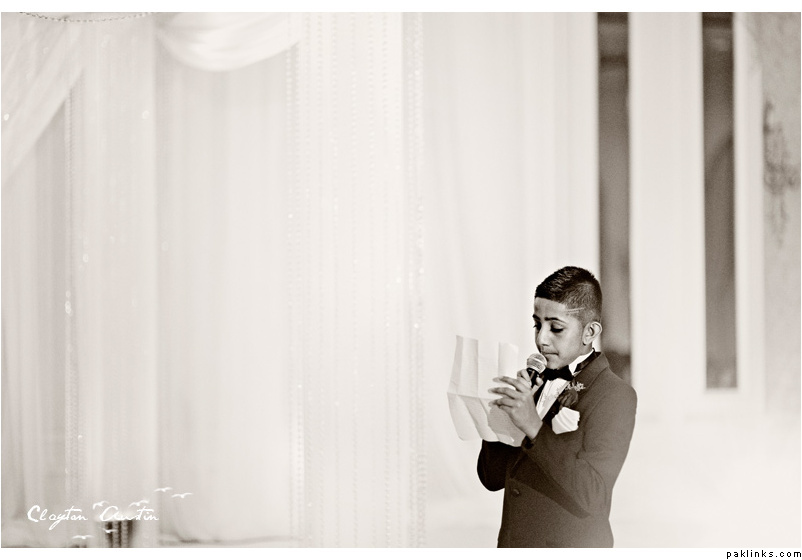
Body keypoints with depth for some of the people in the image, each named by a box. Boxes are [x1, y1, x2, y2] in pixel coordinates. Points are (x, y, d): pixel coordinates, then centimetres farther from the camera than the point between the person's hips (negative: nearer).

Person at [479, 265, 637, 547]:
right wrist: (502, 419, -9)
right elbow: (492, 478, 6)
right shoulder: (538, 384, 9)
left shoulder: (615, 396, -11)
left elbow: (590, 496, -21)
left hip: (572, 547, -6)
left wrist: (534, 427, -26)